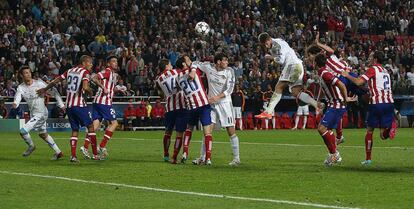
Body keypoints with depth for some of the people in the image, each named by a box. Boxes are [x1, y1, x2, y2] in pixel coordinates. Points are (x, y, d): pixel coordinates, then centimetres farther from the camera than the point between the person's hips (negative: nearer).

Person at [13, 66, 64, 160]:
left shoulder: (39, 83, -15)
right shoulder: (21, 88, -4)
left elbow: (53, 91, -7)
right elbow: (17, 98, -20)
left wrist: (61, 104, -7)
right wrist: (15, 104, -44)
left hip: (41, 114, -7)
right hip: (33, 114, 7)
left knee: (23, 131, -15)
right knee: (43, 134, 20)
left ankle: (31, 146, 14)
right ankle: (58, 152, 35)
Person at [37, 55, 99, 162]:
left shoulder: (70, 71, 13)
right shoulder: (85, 72, -7)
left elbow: (55, 81, 19)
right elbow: (85, 87, -24)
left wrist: (45, 89, 33)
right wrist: (90, 92, -1)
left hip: (69, 105, 6)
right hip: (79, 105, -6)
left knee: (75, 130, 12)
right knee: (90, 126, 5)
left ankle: (73, 155, 0)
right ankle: (95, 154, 4)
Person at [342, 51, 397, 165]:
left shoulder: (373, 69, -4)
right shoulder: (385, 71, 20)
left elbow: (359, 82, -14)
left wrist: (347, 75, 0)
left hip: (377, 103, -6)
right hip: (389, 103, 6)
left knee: (369, 130, 11)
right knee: (383, 135, 2)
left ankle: (368, 159, 15)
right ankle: (390, 125, -32)